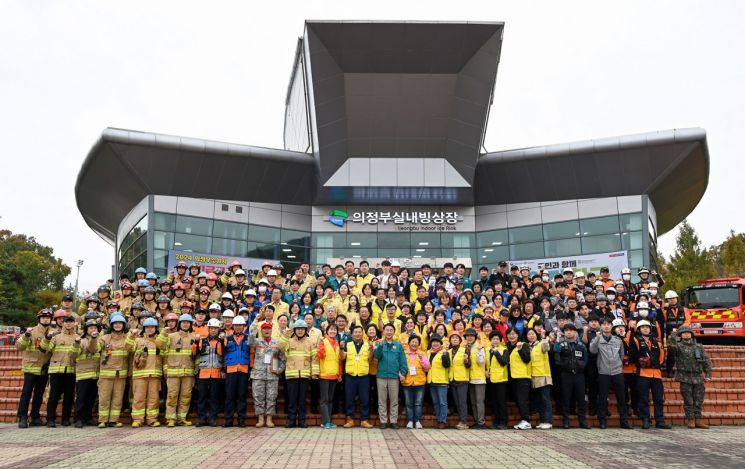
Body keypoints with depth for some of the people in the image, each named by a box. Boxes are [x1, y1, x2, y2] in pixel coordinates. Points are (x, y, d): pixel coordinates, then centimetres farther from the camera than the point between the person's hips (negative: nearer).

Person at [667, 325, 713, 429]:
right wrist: (673, 336, -20)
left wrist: (708, 374, 5)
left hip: (698, 377, 3)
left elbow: (706, 361, 13)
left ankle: (699, 420, 12)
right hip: (685, 378, -3)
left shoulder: (698, 346, 14)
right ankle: (690, 420, 6)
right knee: (688, 401, 0)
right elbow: (671, 346, -21)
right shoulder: (678, 346, 3)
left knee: (699, 401, 5)